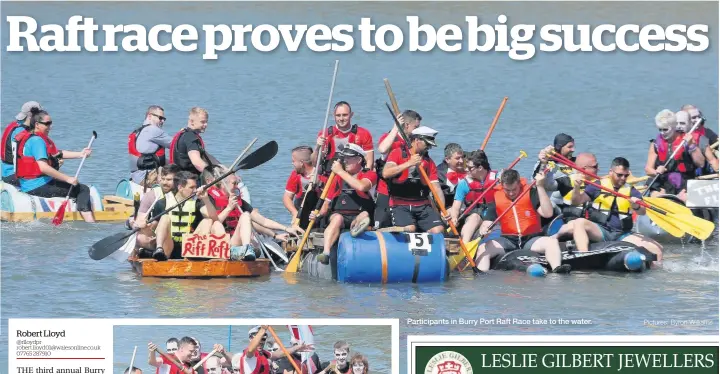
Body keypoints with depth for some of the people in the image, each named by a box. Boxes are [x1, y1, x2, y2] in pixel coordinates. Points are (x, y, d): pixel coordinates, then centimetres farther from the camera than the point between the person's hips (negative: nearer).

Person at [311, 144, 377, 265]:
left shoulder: (369, 175, 8)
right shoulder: (338, 178, 19)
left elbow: (361, 187, -16)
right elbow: (327, 201, 20)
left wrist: (340, 171, -9)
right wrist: (319, 214, -2)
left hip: (357, 217, 0)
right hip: (339, 214, 0)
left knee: (365, 214, -31)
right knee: (337, 218, -33)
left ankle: (356, 228, -64)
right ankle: (326, 253, -53)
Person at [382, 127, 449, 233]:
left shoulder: (429, 162, 14)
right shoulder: (398, 153, 1)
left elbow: (436, 188, 6)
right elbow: (386, 173, -15)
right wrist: (409, 163, -22)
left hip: (423, 205, 4)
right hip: (400, 205, -4)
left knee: (438, 230, -17)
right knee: (409, 229, -30)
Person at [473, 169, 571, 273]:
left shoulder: (530, 193, -2)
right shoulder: (496, 198, 2)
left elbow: (548, 213, -15)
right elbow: (487, 222, 4)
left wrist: (540, 187, -19)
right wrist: (483, 229, -22)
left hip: (531, 239, -2)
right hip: (508, 240, 2)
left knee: (552, 242, -29)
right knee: (483, 248, -21)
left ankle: (557, 269, -50)